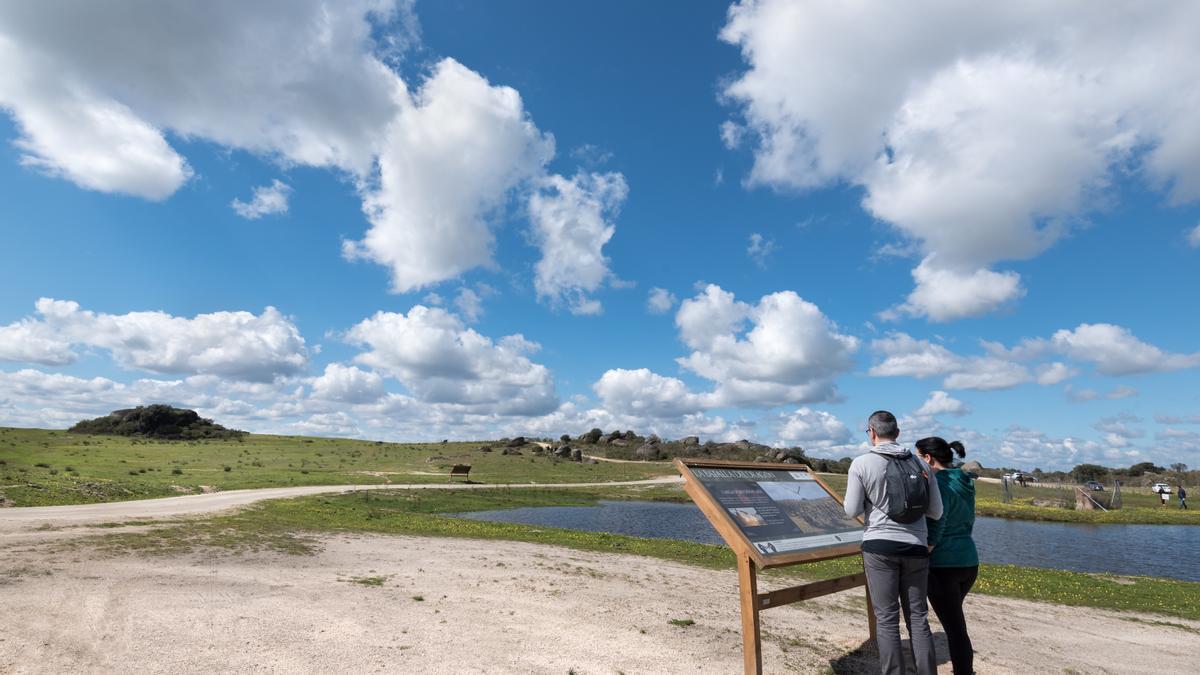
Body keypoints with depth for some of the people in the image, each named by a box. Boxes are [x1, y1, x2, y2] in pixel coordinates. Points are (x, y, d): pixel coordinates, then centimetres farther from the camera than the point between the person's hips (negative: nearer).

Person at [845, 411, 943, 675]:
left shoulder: (861, 463, -7)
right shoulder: (920, 463, 4)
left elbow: (852, 511, -5)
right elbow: (936, 512, 7)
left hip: (880, 546, -3)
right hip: (915, 547, 3)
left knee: (887, 619, 5)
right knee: (919, 617, 14)